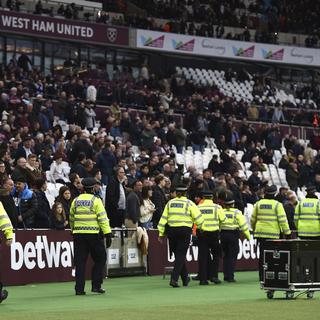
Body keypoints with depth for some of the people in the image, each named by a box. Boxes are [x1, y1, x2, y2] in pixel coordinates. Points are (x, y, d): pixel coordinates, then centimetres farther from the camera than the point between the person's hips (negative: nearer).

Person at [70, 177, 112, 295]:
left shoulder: (76, 201, 10)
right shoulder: (95, 201, -4)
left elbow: (71, 219, 18)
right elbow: (103, 218, -10)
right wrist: (108, 234, -11)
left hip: (78, 234, 4)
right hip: (93, 234, -4)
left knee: (80, 262, 6)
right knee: (100, 259, 8)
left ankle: (79, 288, 3)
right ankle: (96, 286, 3)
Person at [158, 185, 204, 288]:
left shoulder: (170, 203, 10)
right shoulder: (189, 203, 0)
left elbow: (163, 218, 7)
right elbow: (198, 217, -7)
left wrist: (161, 233, 9)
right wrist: (201, 228, 9)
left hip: (172, 231, 4)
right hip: (184, 231, -4)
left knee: (178, 255, 15)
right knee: (180, 255, -2)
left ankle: (185, 278, 25)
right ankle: (174, 279, -14)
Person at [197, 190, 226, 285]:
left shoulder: (198, 207, 0)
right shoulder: (217, 207, -2)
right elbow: (223, 220, 0)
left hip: (201, 234, 1)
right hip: (213, 233, -1)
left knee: (203, 256, 4)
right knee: (216, 254, 14)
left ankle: (203, 278, 2)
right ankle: (213, 275, 4)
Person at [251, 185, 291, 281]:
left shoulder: (258, 204, 8)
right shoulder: (277, 205, -5)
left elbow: (253, 219, 15)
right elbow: (282, 220, -9)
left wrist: (254, 229, 31)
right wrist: (287, 232, -4)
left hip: (260, 233, 4)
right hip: (273, 234, -4)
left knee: (262, 255, 6)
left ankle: (262, 276, 7)